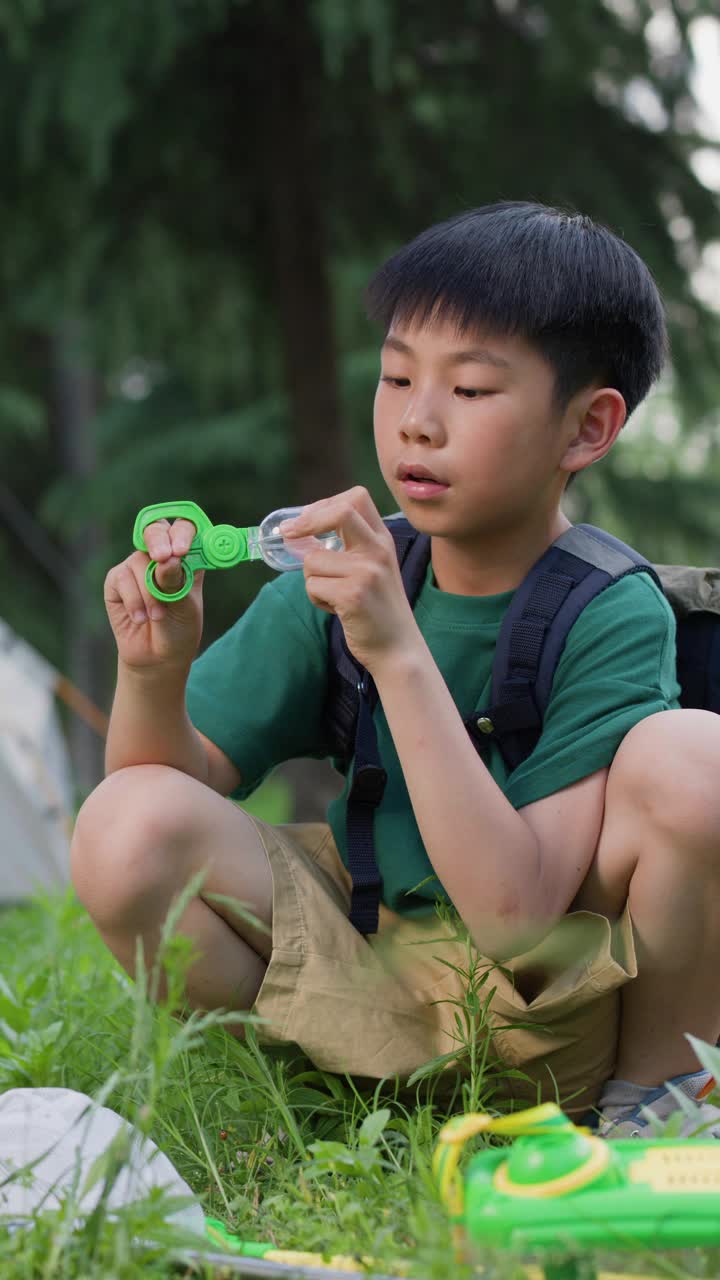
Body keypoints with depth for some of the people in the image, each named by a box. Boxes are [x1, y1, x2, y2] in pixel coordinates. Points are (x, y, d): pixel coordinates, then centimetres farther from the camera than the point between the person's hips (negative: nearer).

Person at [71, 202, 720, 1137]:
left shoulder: (614, 616, -18)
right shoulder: (345, 574, -5)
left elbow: (514, 914, -28)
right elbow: (187, 774, -2)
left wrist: (401, 654, -33)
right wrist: (153, 671, -24)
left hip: (561, 1015, -3)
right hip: (375, 979, 3)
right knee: (127, 828, -21)